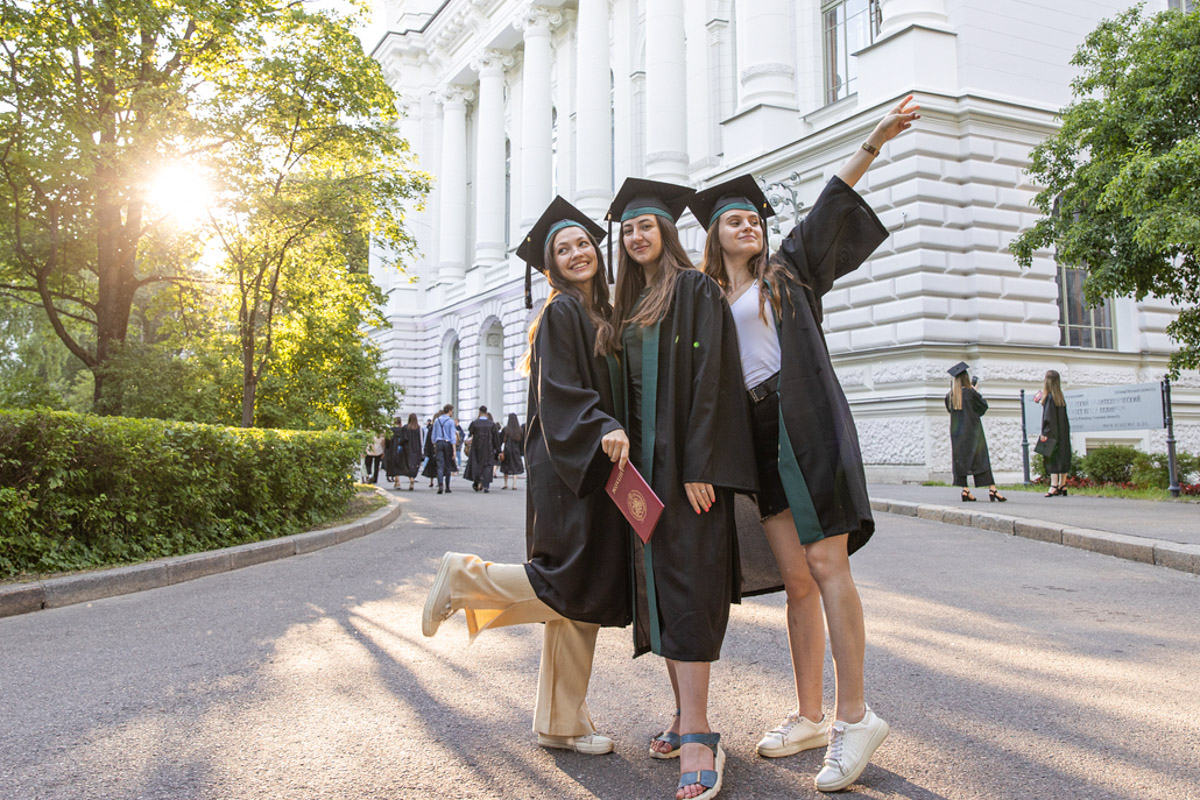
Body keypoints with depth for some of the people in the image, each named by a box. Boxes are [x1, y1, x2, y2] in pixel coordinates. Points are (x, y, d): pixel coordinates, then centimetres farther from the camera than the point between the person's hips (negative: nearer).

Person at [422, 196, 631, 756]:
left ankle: (562, 724, 15)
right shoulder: (560, 312, -6)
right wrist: (603, 430, -29)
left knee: (584, 595, 7)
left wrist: (614, 437, 13)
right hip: (566, 466, -9)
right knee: (573, 585, -12)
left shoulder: (602, 313, 20)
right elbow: (558, 390, -17)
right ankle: (464, 579, 9)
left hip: (598, 467, 9)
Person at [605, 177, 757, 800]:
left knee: (686, 587, -12)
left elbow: (708, 376, -13)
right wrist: (628, 457, 10)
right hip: (644, 458, 8)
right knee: (658, 584, 7)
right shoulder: (628, 304, 20)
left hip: (688, 460, -8)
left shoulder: (695, 288, -3)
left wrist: (699, 466, -20)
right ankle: (688, 718, 17)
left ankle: (697, 740, -10)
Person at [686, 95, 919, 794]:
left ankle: (855, 715, -6)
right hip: (759, 434, 4)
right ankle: (811, 716, 12)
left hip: (807, 423, -3)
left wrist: (875, 140, -6)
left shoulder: (787, 272, 12)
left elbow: (831, 203, 3)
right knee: (796, 578, 5)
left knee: (825, 563, -11)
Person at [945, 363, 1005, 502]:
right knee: (981, 459, -3)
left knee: (961, 459, 6)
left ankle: (965, 490, 1)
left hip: (957, 432, 4)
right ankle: (992, 489, -7)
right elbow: (984, 405, 0)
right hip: (972, 430, -4)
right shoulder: (970, 393, -11)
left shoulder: (949, 395, 2)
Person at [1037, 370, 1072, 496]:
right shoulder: (1060, 398, 10)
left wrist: (1044, 433, -17)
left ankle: (1054, 486, -13)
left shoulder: (1049, 397, -13)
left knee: (1052, 458, -8)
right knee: (1063, 457, 9)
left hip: (1052, 433, -8)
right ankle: (1062, 486, 12)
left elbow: (1049, 417, -18)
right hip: (1063, 434, 8)